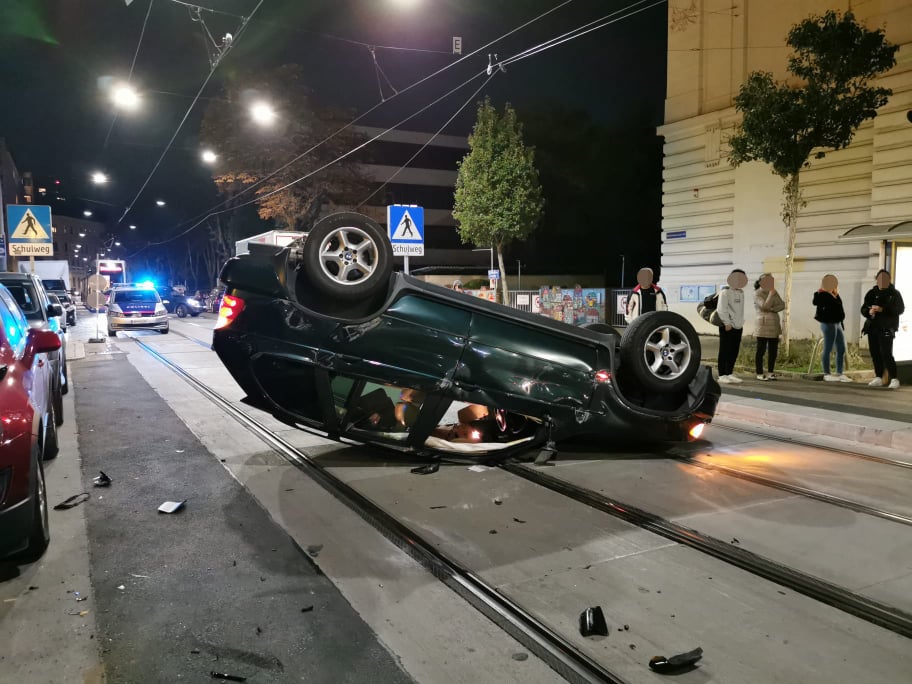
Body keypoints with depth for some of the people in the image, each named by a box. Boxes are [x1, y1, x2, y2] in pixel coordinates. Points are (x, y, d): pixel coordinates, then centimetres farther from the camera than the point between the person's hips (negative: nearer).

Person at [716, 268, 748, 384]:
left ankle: (730, 373, 17)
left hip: (738, 326, 7)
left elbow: (740, 309, 20)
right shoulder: (725, 291, -7)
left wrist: (741, 322, 12)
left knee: (734, 351, 9)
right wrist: (727, 323, -17)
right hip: (726, 326, -7)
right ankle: (722, 375, 0)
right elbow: (722, 309, -13)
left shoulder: (741, 292, 16)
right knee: (724, 351, -4)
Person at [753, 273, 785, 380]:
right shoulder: (757, 294, -3)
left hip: (774, 325, 6)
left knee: (773, 350, 6)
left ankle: (771, 372, 16)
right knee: (761, 350, -2)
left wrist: (772, 309, -11)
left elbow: (782, 305, 5)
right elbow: (764, 306, -15)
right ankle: (759, 373, 4)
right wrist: (771, 294, -17)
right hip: (763, 325, -6)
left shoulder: (774, 292, 15)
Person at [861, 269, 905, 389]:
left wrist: (882, 309, -21)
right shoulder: (872, 293, 12)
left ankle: (894, 379, -6)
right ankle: (879, 378, 17)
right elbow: (863, 309, 10)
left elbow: (900, 309, -8)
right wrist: (869, 311, -14)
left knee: (886, 353, -13)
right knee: (875, 353, 7)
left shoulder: (894, 293, 1)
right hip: (872, 327, 5)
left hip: (886, 328, -4)